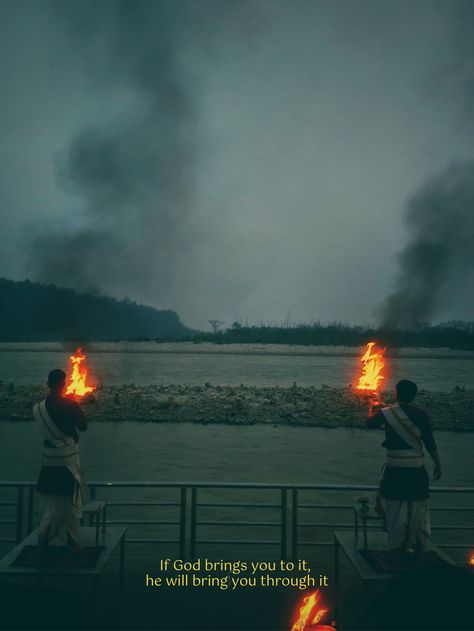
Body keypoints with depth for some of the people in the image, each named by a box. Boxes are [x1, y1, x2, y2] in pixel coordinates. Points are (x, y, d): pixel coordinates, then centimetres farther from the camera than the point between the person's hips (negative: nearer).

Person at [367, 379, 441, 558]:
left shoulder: (386, 412, -4)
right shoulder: (421, 414, -3)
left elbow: (370, 423, 15)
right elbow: (430, 443, -2)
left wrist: (373, 409, 35)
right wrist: (437, 464, 9)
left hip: (394, 469, -1)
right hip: (417, 469, 1)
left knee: (394, 508, 9)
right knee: (417, 508, 12)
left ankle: (396, 546, 14)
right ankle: (415, 545, 18)